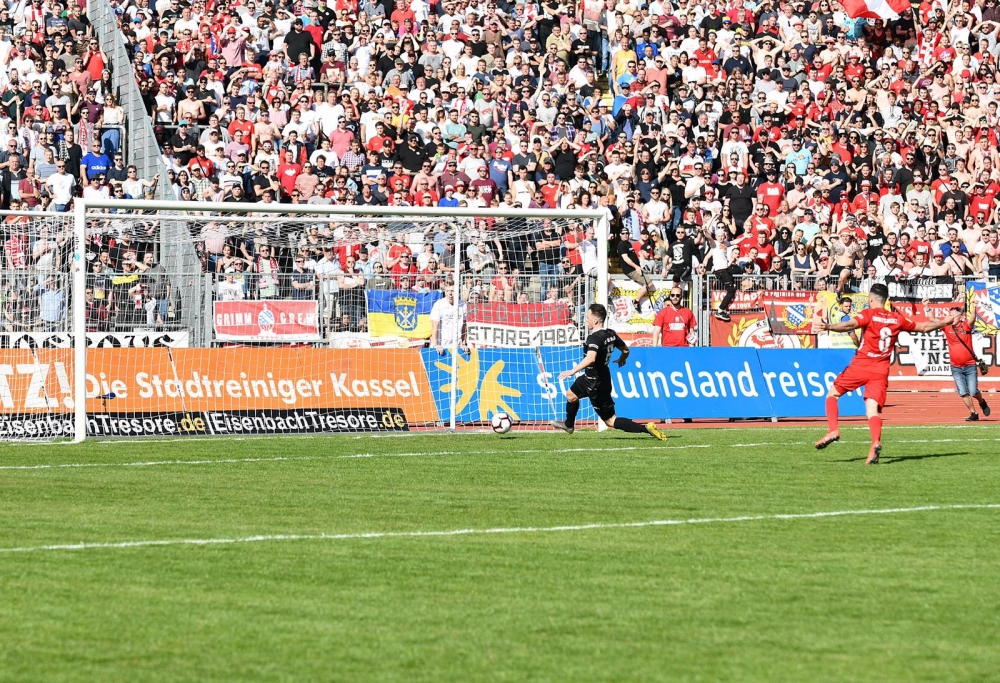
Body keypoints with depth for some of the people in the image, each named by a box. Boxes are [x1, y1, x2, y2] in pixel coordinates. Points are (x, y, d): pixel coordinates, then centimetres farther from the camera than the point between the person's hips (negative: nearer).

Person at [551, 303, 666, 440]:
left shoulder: (594, 338, -26)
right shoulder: (610, 334, 1)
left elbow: (591, 358, -43)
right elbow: (625, 350, 15)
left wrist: (573, 371, -42)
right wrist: (621, 360, 37)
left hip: (596, 385, -10)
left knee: (611, 421, -5)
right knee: (571, 394, 32)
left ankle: (645, 428, -13)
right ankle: (569, 425, 58)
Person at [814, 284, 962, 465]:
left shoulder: (868, 314, -4)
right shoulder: (897, 319, 10)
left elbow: (849, 325, -24)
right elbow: (924, 327, 22)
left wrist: (828, 327, -37)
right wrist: (944, 322, 37)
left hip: (860, 366, -4)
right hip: (881, 370, 4)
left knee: (833, 393, 13)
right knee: (873, 408, -4)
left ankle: (833, 430, -4)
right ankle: (876, 442, -30)